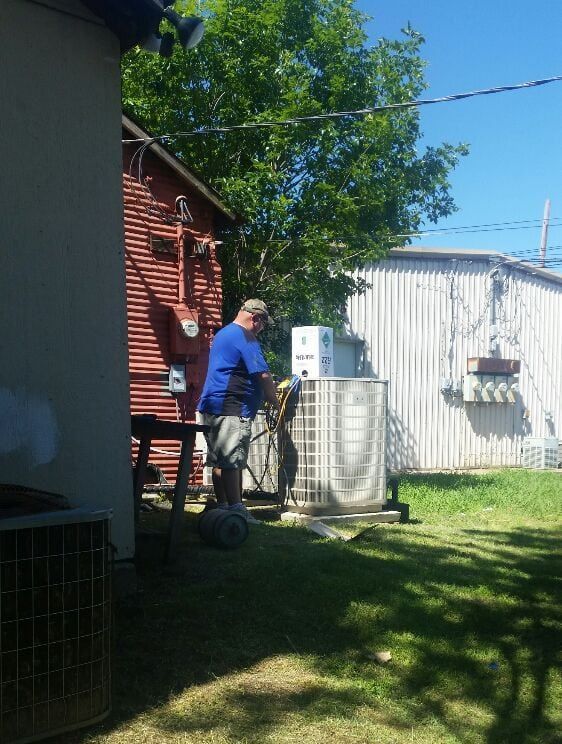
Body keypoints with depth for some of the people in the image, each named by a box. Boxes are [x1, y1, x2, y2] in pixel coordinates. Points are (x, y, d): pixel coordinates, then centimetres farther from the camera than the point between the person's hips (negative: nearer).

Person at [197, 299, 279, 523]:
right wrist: (275, 402, -2)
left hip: (210, 407, 10)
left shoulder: (222, 334, 21)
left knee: (219, 461, 11)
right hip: (231, 409, -10)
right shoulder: (245, 338, -11)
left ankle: (222, 507, 16)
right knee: (232, 462, -9)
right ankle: (236, 510, -7)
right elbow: (263, 375, -15)